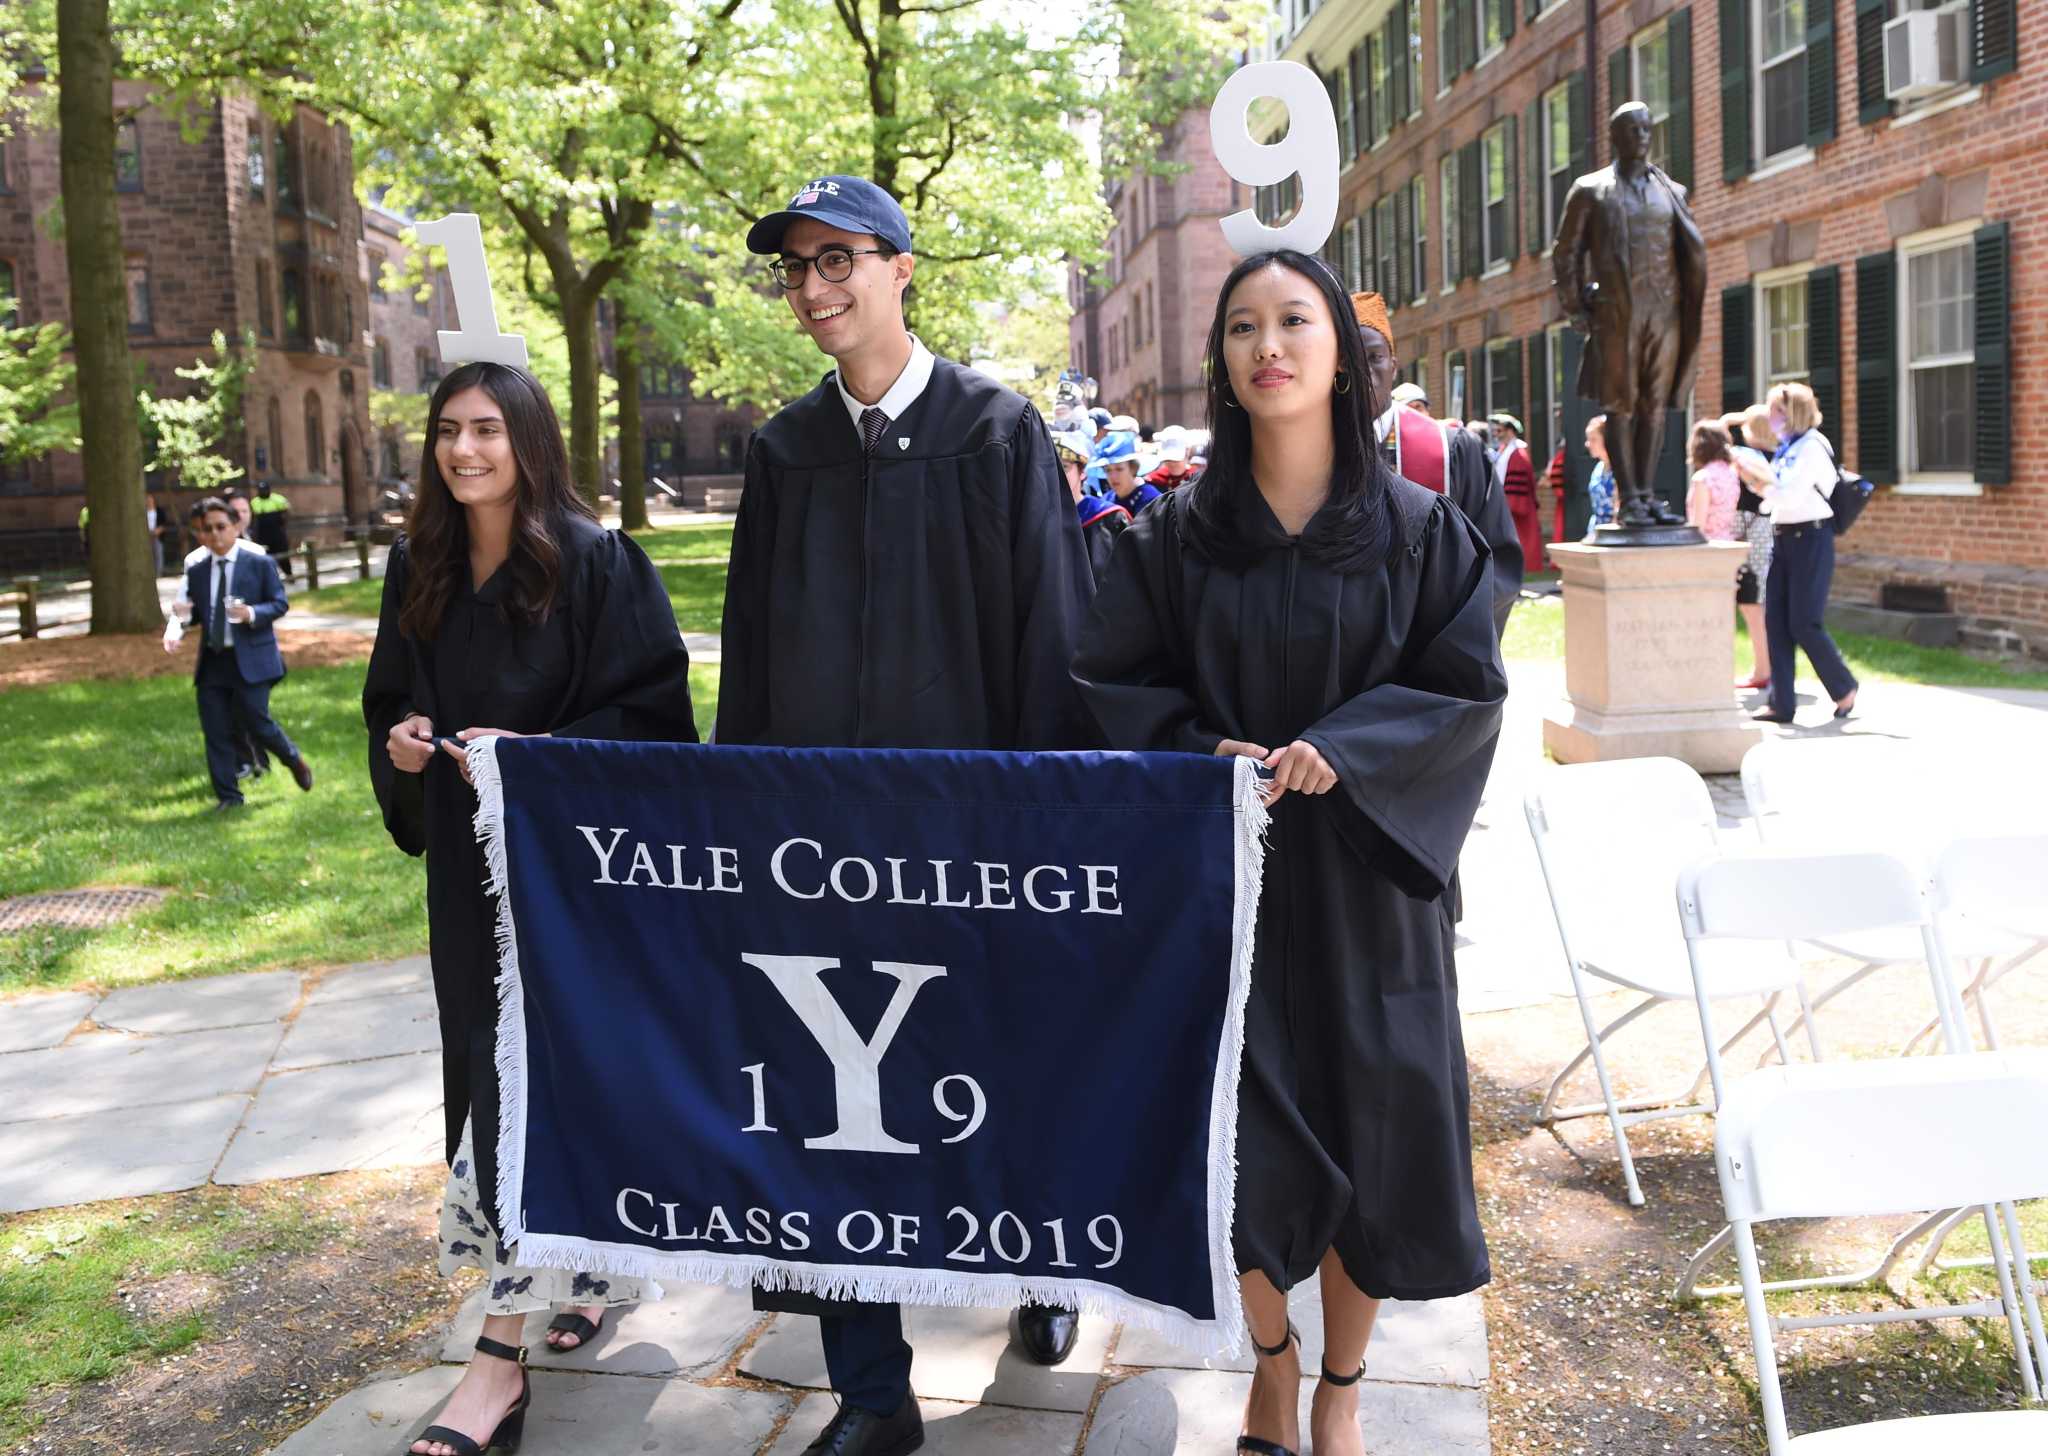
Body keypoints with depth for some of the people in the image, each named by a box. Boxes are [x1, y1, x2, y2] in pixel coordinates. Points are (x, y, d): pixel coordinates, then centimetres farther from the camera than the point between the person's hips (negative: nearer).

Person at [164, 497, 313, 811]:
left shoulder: (260, 563, -2)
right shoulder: (196, 571, 8)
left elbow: (280, 603, -2)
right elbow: (192, 612, 13)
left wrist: (252, 614, -21)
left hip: (250, 658, -4)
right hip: (212, 660, 4)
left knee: (256, 722, -6)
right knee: (215, 731, 4)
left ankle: (294, 759, 24)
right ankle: (227, 795, 14)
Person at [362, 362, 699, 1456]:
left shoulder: (596, 563, -9)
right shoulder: (418, 569, 8)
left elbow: (652, 714, -11)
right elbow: (390, 704, 17)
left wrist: (534, 752, -22)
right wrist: (402, 745, -5)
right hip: (467, 861, 6)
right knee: (495, 1064, 11)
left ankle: (503, 1346, -2)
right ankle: (587, 1270, 30)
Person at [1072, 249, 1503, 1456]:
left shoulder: (1418, 528, 0)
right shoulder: (1180, 533, 2)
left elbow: (1469, 684, -3)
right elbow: (1114, 679, 2)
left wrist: (1339, 747, -18)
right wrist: (1203, 753, -16)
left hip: (1362, 879, 0)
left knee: (1366, 1127, 6)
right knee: (1234, 1140, -1)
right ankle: (1273, 1359, 28)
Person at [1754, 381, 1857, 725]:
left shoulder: (1812, 447, -12)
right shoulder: (1786, 450, 14)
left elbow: (1791, 494, -21)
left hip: (1810, 538, -9)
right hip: (1783, 538, 9)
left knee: (1804, 623, -7)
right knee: (1776, 621, 3)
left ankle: (1844, 688, 13)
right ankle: (1782, 704, 5)